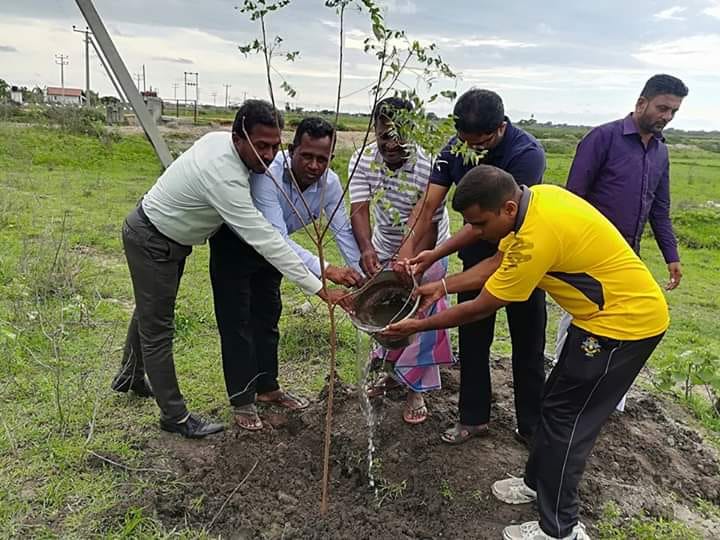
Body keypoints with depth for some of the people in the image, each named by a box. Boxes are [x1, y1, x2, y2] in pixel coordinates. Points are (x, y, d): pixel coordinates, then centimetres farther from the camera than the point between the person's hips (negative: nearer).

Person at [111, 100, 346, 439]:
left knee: (150, 311, 25)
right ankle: (174, 416, 13)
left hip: (169, 239, 10)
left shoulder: (220, 140, -10)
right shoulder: (224, 177, -38)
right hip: (151, 242, -10)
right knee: (158, 329, 1)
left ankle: (130, 378, 48)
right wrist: (318, 288, -39)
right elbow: (265, 240, -40)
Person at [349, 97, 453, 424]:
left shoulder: (428, 169, -30)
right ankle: (393, 372, 36)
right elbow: (359, 210, -27)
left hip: (426, 250, -4)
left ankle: (416, 390, 12)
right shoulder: (362, 161, -19)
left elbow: (429, 228, -26)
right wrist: (366, 249, -45)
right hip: (385, 247, 5)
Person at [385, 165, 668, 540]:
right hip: (624, 310, 9)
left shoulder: (537, 237, -31)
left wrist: (419, 326, -10)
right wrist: (441, 287, 5)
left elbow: (480, 308, -21)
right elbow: (497, 263, 8)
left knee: (565, 417, 0)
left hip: (626, 321, -9)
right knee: (556, 402, 18)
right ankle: (538, 483, 37)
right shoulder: (534, 198, -4)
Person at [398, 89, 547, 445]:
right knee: (472, 338, 9)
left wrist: (435, 255, -33)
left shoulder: (527, 154, -27)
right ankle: (473, 417, 25)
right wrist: (408, 248, -30)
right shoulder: (456, 148, -11)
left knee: (528, 345, 7)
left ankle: (531, 427, 23)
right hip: (477, 254, 4)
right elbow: (428, 204, -15)